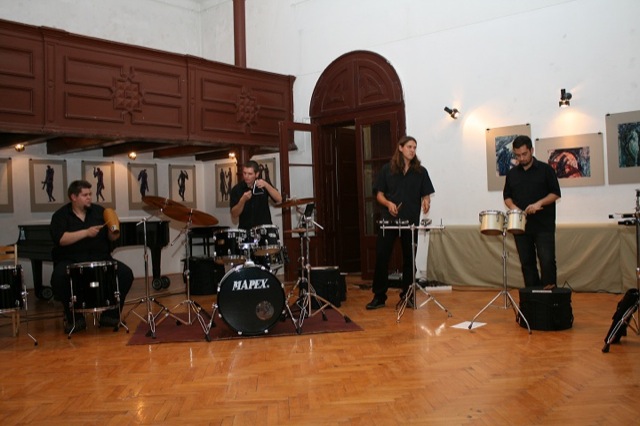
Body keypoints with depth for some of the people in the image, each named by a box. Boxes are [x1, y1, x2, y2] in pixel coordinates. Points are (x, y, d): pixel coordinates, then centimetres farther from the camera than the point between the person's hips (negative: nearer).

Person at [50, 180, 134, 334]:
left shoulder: (99, 211, 10)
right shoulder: (61, 215, 0)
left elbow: (112, 238, 8)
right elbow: (60, 239, -17)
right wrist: (86, 232, -22)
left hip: (99, 258, 3)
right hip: (70, 260, -3)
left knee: (126, 274, -18)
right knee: (59, 278, -34)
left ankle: (110, 314, -2)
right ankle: (75, 318, -12)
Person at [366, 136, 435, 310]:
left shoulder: (420, 171, 8)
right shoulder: (387, 169, 5)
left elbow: (425, 195, 8)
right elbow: (379, 194, 4)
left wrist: (426, 203, -14)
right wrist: (388, 203, -15)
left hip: (411, 221, 1)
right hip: (388, 220, -1)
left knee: (409, 259, 7)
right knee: (381, 256, -2)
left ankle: (406, 295, 18)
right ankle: (379, 296, 7)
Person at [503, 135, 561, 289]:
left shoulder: (545, 169, 0)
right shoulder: (512, 173, 10)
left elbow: (555, 194, -1)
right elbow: (507, 196, 15)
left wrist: (539, 203, -17)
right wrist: (513, 206, -7)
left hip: (544, 226, -4)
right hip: (521, 226, 4)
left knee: (547, 261, -11)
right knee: (527, 263, 7)